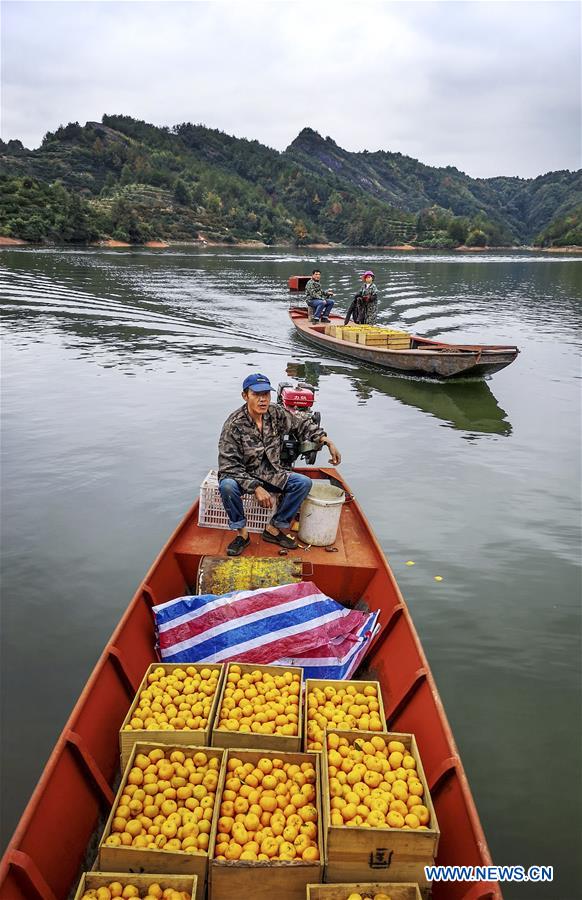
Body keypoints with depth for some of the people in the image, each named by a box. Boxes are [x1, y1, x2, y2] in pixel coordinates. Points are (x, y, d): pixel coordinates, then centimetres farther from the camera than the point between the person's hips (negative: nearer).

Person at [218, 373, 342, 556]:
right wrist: (256, 488, -31)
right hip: (242, 475, -5)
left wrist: (328, 442, -2)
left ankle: (273, 529, -4)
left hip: (271, 473, 5)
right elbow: (229, 466, -23)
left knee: (304, 483, -15)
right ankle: (241, 533, -13)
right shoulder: (234, 425, -22)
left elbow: (303, 425, 10)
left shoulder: (277, 413, -8)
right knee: (227, 486, -37)